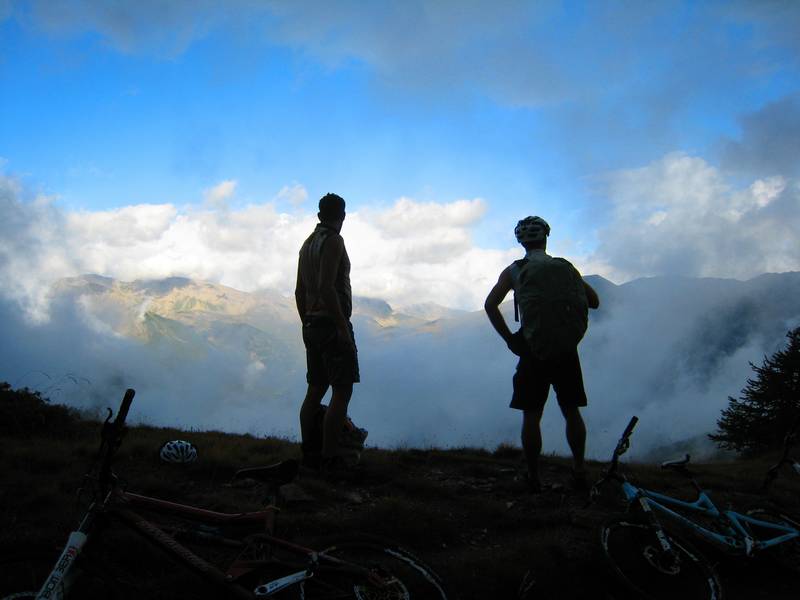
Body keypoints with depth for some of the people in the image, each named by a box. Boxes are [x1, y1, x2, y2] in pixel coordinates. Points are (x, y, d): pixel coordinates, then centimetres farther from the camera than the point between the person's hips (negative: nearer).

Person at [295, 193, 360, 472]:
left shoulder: (308, 243, 15)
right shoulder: (333, 241, -12)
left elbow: (300, 291, 18)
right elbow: (326, 288, -22)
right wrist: (343, 327, -20)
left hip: (312, 326, 9)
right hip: (332, 324, -9)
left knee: (315, 391, 11)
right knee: (342, 391, -6)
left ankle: (309, 454, 13)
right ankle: (329, 457, -9)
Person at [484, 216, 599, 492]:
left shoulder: (514, 270, 0)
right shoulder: (565, 267, 5)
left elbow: (490, 305, -12)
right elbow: (594, 301, 7)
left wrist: (509, 338, -6)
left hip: (533, 352, -2)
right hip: (567, 351, 2)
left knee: (531, 416, 6)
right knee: (572, 412, 15)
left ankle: (533, 478, 8)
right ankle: (579, 470, 18)